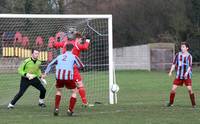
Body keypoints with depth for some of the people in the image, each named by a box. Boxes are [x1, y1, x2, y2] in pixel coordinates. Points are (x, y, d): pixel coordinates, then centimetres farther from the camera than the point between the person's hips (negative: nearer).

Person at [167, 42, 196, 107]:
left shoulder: (189, 56, -3)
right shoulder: (178, 55, 4)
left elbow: (190, 66, -9)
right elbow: (174, 63, 6)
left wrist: (187, 72, -26)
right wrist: (171, 71, -5)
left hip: (187, 76, -2)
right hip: (179, 76, 2)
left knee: (189, 89, -10)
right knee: (173, 88, -5)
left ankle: (193, 104, 1)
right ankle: (171, 103, 7)